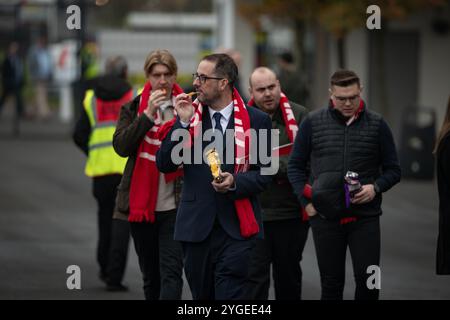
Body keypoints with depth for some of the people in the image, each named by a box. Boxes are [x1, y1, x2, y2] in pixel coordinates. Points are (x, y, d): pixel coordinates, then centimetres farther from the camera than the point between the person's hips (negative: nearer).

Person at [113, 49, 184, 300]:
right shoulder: (133, 108, 7)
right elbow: (122, 146, -10)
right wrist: (148, 114, -15)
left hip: (174, 205, -3)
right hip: (141, 203, 3)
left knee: (171, 272, -13)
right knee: (151, 275, 13)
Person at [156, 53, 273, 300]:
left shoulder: (256, 120, 0)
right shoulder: (189, 114, 7)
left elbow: (264, 173, 2)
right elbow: (164, 164, -1)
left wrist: (235, 183, -17)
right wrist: (183, 122, -9)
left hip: (235, 227, -3)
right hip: (196, 225, 3)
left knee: (230, 294, -12)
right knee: (201, 295, 10)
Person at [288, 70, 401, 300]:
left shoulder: (376, 124, 3)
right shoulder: (312, 123, 3)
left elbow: (393, 169, 7)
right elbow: (295, 166, 9)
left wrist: (376, 187, -11)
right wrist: (306, 201, -1)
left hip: (365, 217, 0)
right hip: (325, 218, 1)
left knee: (368, 281, -5)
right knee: (331, 283, 7)